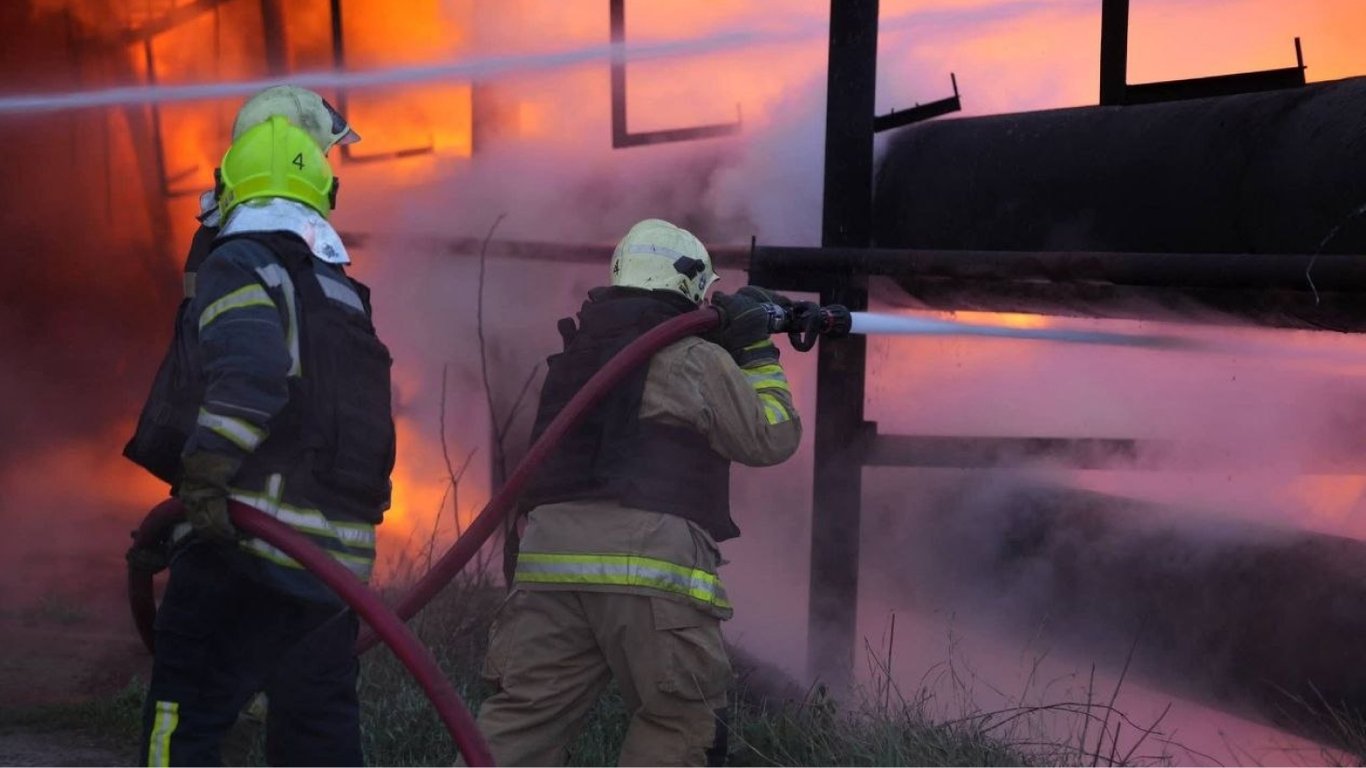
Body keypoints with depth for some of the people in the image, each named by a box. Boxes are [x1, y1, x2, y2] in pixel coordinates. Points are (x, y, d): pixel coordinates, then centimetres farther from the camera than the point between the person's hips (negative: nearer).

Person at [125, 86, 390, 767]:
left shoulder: (239, 264, -5)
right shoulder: (339, 289, 20)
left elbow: (248, 372, -23)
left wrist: (203, 475, -25)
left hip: (247, 550, -7)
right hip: (337, 556, 8)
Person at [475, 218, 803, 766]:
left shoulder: (580, 353, 19)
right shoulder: (698, 361, 0)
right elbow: (771, 438, 7)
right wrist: (757, 353, 16)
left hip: (554, 555, 6)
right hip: (652, 565, -6)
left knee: (523, 714, 6)